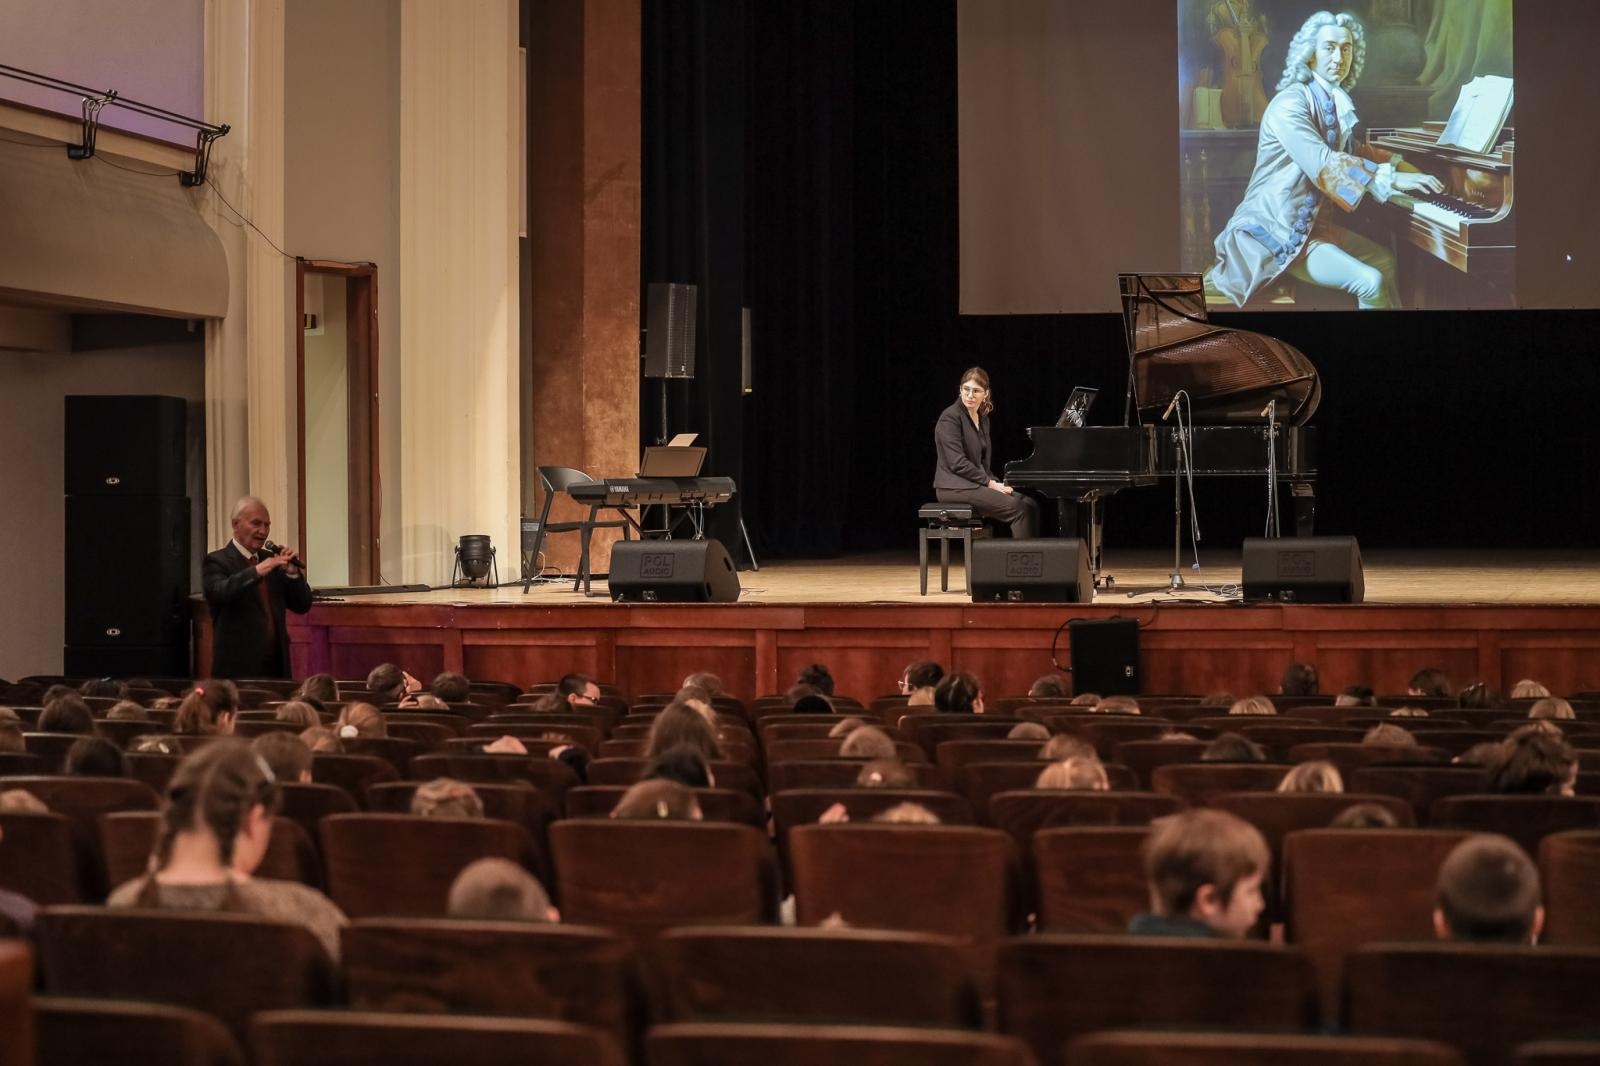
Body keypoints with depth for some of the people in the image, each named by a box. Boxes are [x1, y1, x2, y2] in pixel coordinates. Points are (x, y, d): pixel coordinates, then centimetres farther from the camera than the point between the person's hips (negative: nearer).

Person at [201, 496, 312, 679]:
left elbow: (302, 606, 12)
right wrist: (256, 571, -34)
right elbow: (219, 592, -23)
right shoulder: (217, 561, -2)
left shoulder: (271, 560, 15)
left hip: (276, 667, 5)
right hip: (238, 668, -5)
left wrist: (293, 572, -5)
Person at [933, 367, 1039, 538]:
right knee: (1017, 508, -23)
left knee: (1030, 506, -10)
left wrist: (995, 483, 0)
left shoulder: (982, 419, 17)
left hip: (976, 484, 8)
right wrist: (990, 483, -15)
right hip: (955, 488, -8)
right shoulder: (950, 418, -10)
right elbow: (958, 463, -17)